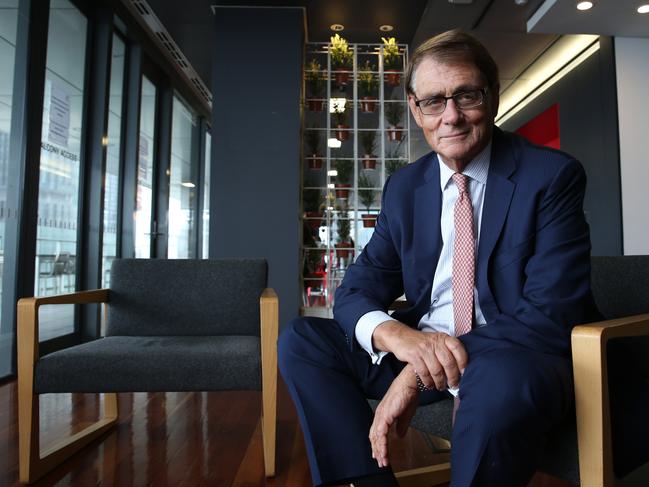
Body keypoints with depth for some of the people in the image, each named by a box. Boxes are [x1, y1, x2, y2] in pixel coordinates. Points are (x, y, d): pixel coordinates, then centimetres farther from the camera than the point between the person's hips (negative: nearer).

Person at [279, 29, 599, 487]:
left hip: (519, 356, -3)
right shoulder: (403, 187, 5)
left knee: (502, 378, -38)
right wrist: (395, 335, -24)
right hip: (420, 348, 4)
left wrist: (420, 373, -25)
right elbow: (357, 289, 1)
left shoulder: (553, 175, -8)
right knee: (300, 339, -8)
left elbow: (550, 313, -17)